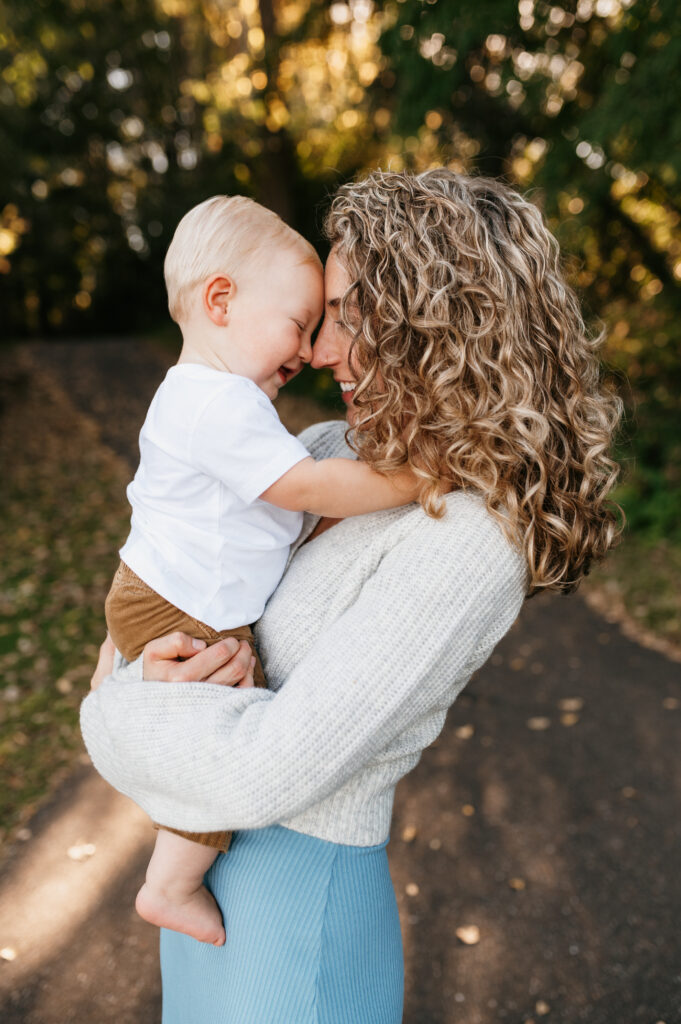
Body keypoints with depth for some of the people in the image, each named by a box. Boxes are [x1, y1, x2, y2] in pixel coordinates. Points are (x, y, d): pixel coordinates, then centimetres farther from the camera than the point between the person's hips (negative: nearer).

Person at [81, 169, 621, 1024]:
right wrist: (138, 654, -14)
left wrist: (117, 706, -13)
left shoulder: (464, 548, -28)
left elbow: (273, 766, -30)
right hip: (220, 843, 7)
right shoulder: (332, 453, -3)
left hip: (301, 897, -7)